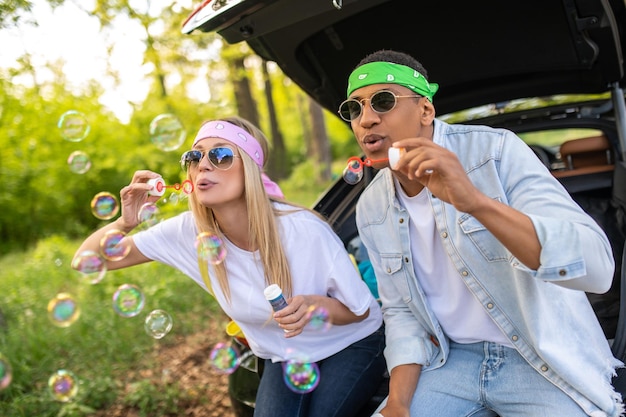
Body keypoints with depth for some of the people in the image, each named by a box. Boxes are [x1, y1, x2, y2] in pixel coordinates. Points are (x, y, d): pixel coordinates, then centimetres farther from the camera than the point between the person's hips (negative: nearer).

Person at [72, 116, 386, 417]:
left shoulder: (306, 230, -27)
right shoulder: (190, 232, -17)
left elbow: (361, 310, -14)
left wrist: (316, 305, -35)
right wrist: (125, 223, -33)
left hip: (351, 346, -2)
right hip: (283, 359, 3)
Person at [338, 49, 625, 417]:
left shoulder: (495, 151, -17)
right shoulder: (371, 209, 0)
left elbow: (596, 267, -27)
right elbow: (400, 311, 6)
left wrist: (476, 201, -39)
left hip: (544, 360, -4)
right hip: (453, 361, 4)